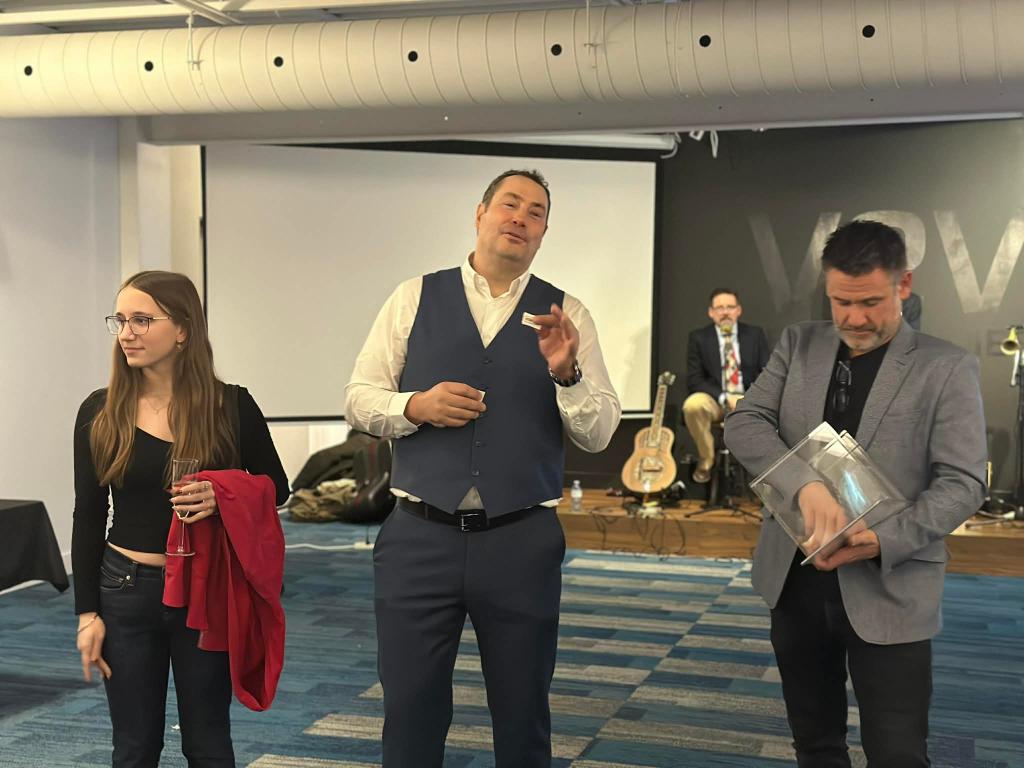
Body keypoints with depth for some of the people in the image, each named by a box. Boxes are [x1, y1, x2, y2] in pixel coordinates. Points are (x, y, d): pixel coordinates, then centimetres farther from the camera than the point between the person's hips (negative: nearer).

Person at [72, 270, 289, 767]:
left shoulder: (231, 406, -6)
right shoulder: (100, 413, -2)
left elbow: (276, 488, 4)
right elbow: (88, 519, 2)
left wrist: (224, 497, -17)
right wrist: (88, 613, -1)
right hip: (125, 592, 1)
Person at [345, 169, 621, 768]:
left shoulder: (565, 315, 3)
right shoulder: (415, 298, 5)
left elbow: (600, 433, 0)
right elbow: (358, 400, 5)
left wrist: (566, 374, -18)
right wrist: (416, 405, -14)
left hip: (523, 543, 0)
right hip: (420, 537, 0)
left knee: (523, 717, 13)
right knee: (410, 712, 10)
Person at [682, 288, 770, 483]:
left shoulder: (755, 334, 6)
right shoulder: (698, 337, 1)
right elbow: (694, 380, -5)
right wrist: (726, 398, -20)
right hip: (715, 400, -1)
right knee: (692, 405, -35)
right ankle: (706, 459, -7)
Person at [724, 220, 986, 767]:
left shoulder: (947, 368, -5)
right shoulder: (798, 344, 6)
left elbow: (962, 483, -9)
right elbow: (744, 423, -4)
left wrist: (885, 541, -23)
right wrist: (803, 484, -22)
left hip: (889, 591, -3)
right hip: (795, 580, 4)